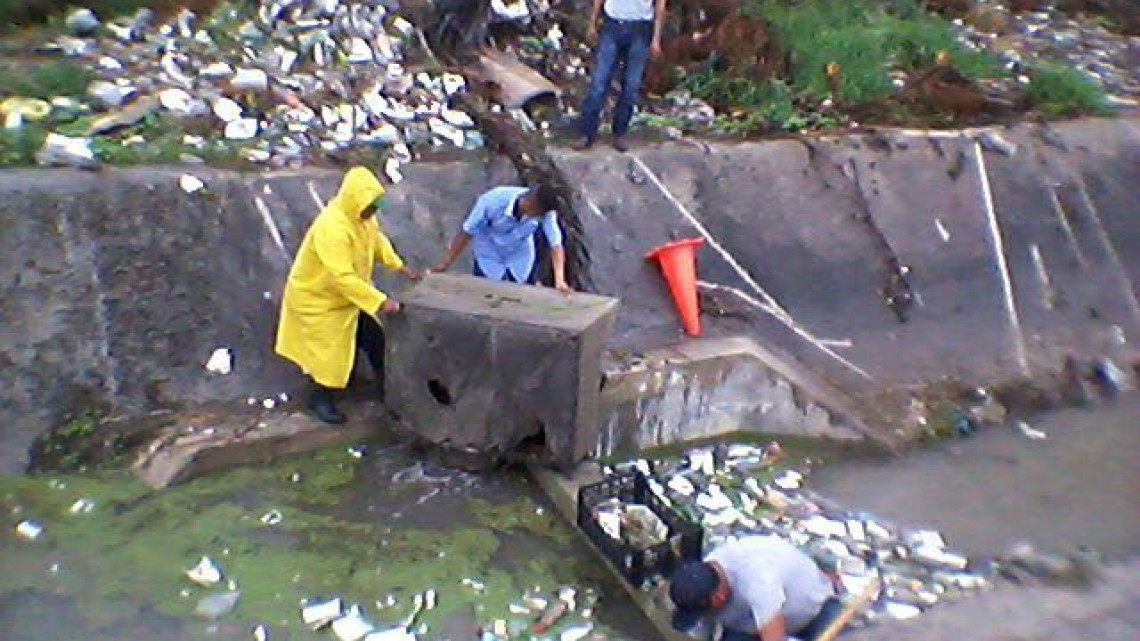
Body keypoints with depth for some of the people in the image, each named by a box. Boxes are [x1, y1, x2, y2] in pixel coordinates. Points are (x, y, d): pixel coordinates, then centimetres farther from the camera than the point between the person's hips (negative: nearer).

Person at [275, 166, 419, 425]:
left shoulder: (361, 214, -11)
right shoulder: (332, 228, -38)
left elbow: (377, 239, 10)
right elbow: (343, 277, -40)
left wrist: (401, 267, 3)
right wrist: (381, 301, -38)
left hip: (348, 292, 8)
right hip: (318, 297, -8)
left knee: (373, 336, 13)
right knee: (329, 350, 3)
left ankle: (387, 387, 31)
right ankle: (320, 398, 25)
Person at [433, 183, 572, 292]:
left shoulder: (543, 209, -32)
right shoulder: (493, 201, -37)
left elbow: (556, 244, -29)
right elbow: (467, 232, -25)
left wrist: (560, 280, -42)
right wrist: (445, 264, -20)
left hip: (521, 259, 2)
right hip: (489, 258, -2)